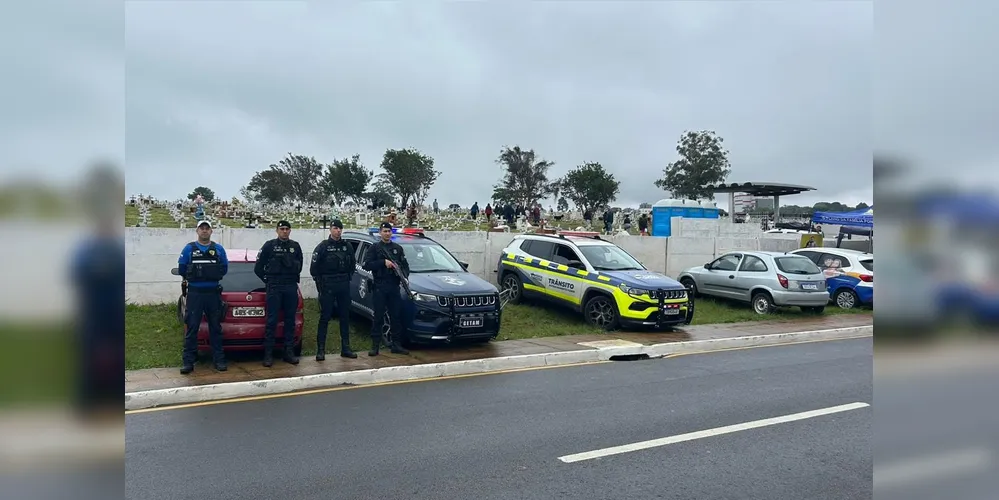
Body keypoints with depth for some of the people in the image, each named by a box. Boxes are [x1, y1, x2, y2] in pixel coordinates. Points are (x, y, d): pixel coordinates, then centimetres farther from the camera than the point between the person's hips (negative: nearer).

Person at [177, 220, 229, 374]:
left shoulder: (219, 249, 7)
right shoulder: (189, 249, 3)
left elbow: (224, 268, 10)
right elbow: (181, 268, 6)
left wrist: (214, 276, 3)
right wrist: (192, 277, 9)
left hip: (214, 293, 2)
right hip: (195, 293, -1)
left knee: (215, 327, 7)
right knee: (192, 327, -2)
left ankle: (219, 359, 12)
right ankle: (188, 361, 1)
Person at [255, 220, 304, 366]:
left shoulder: (295, 246, 9)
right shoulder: (269, 245, -1)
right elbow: (258, 268, 3)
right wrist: (267, 280, 5)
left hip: (291, 288, 3)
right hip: (274, 288, -3)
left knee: (290, 321, 6)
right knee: (272, 321, -5)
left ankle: (289, 352, 12)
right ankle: (268, 354, 0)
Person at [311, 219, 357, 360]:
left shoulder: (347, 246, 9)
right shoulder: (323, 246, -3)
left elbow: (352, 264, 18)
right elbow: (314, 268, -4)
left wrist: (348, 278, 8)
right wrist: (320, 282, -6)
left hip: (344, 286, 4)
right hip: (327, 286, -4)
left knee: (345, 317, 8)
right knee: (324, 317, -3)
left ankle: (345, 348, 15)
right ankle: (320, 350, 1)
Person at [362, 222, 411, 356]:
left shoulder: (398, 248, 16)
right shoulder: (374, 248, 4)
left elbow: (405, 265, 15)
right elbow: (366, 265, -7)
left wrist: (405, 277, -4)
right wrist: (383, 262, -16)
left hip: (394, 286, 3)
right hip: (379, 287, -3)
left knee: (396, 315, 4)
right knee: (378, 316, -1)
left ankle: (396, 344, 11)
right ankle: (375, 346, 3)